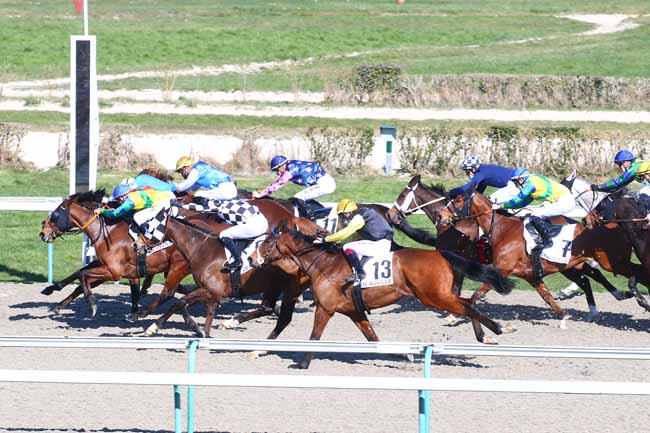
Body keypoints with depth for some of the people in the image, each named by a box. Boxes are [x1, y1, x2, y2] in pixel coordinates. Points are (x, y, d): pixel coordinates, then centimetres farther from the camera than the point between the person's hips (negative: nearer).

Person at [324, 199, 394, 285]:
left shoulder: (359, 217, -12)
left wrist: (326, 239, -4)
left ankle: (359, 273, -20)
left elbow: (345, 233, -13)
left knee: (347, 248, -15)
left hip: (379, 245, -10)